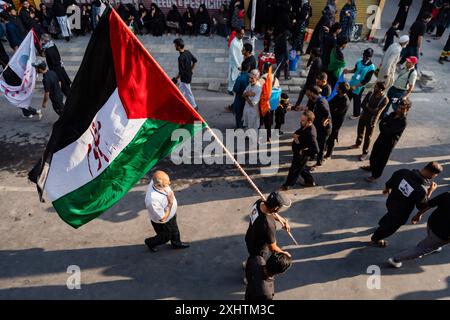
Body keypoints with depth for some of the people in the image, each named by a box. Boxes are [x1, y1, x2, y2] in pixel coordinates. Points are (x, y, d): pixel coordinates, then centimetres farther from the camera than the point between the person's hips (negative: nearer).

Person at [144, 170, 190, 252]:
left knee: (174, 230, 32)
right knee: (165, 237, 25)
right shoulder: (153, 200, -47)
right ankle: (150, 242, 55)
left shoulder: (157, 181, -26)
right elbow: (162, 218, -30)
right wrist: (170, 203, -35)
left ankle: (176, 243, 62)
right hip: (162, 223, -6)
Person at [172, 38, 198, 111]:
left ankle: (194, 106, 19)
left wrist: (176, 78, -13)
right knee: (181, 90, 21)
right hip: (189, 74, 9)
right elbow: (195, 60, 11)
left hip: (185, 78, -9)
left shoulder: (181, 58, -28)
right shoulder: (188, 52, -3)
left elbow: (181, 72, -27)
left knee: (188, 92, 6)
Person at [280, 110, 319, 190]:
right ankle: (310, 181, 47)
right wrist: (295, 135, -15)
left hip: (302, 155, -9)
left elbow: (315, 150, -41)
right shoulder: (304, 127, -7)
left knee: (294, 170, 12)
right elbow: (298, 133, 10)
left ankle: (287, 185, 35)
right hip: (297, 152, 9)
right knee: (301, 168, 29)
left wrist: (303, 152, -28)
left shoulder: (311, 134, -35)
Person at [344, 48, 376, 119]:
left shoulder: (371, 68, -22)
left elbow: (366, 80, -22)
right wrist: (348, 71, -5)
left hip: (359, 87, -5)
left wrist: (356, 86, -25)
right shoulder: (359, 62, -6)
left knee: (356, 101, 12)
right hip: (351, 83, 6)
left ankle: (356, 114, 34)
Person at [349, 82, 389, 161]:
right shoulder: (370, 93, -9)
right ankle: (357, 144, 50)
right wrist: (371, 109, -23)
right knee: (360, 132, 24)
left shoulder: (385, 99, -21)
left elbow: (376, 112, -25)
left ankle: (365, 153, 24)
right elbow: (362, 105, -11)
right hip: (363, 116, 5)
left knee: (367, 137, 8)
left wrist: (367, 107, -16)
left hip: (372, 120, -4)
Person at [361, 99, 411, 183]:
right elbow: (382, 122, 0)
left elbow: (388, 130, -31)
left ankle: (375, 175, 28)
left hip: (389, 143, -7)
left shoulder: (402, 123, -27)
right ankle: (372, 167, 51)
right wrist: (384, 129, -18)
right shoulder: (393, 114, -2)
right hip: (381, 138, 7)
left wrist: (383, 126, -13)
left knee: (381, 159, 9)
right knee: (373, 155, 25)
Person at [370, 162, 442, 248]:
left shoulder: (403, 172, -23)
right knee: (391, 227, 26)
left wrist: (386, 189, 17)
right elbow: (422, 207, -18)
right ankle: (376, 239, 50)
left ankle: (382, 224, 71)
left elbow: (389, 183, -5)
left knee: (391, 215, 40)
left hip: (390, 202, 5)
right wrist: (430, 192, -16)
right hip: (401, 214, -5)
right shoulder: (422, 190, -37)